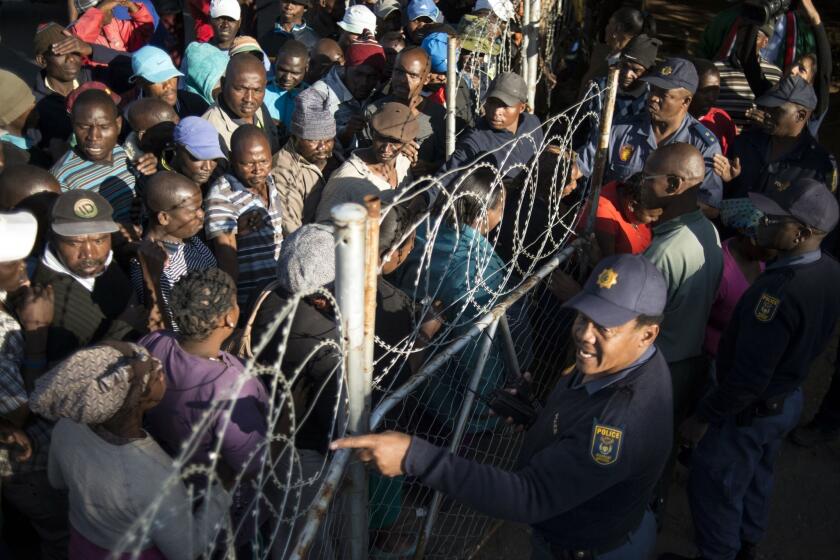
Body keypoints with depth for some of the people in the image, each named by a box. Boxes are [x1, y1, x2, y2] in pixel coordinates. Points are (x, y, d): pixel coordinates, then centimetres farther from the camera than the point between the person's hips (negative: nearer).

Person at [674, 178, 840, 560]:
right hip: (788, 398, 9)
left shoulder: (779, 290, -36)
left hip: (749, 411, -9)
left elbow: (748, 377, -31)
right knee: (756, 478, 29)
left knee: (713, 487, 12)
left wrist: (703, 417, -19)